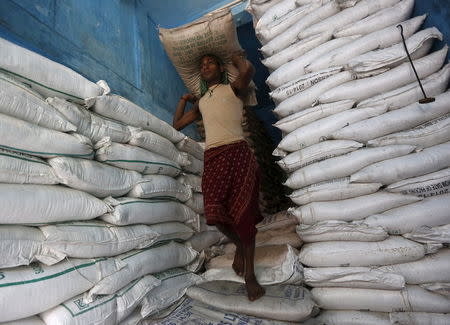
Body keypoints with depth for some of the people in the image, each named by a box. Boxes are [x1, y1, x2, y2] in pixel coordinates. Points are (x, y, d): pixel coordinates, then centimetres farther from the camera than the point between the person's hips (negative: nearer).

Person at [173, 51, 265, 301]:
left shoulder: (234, 89, 12)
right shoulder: (201, 102, 28)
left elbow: (248, 71, -12)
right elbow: (177, 124, 34)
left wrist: (239, 58, 10)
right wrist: (184, 100, 35)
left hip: (237, 152, -4)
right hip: (213, 158, 4)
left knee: (243, 213, -8)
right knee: (215, 213, -11)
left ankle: (250, 275, 2)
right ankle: (239, 246, 20)